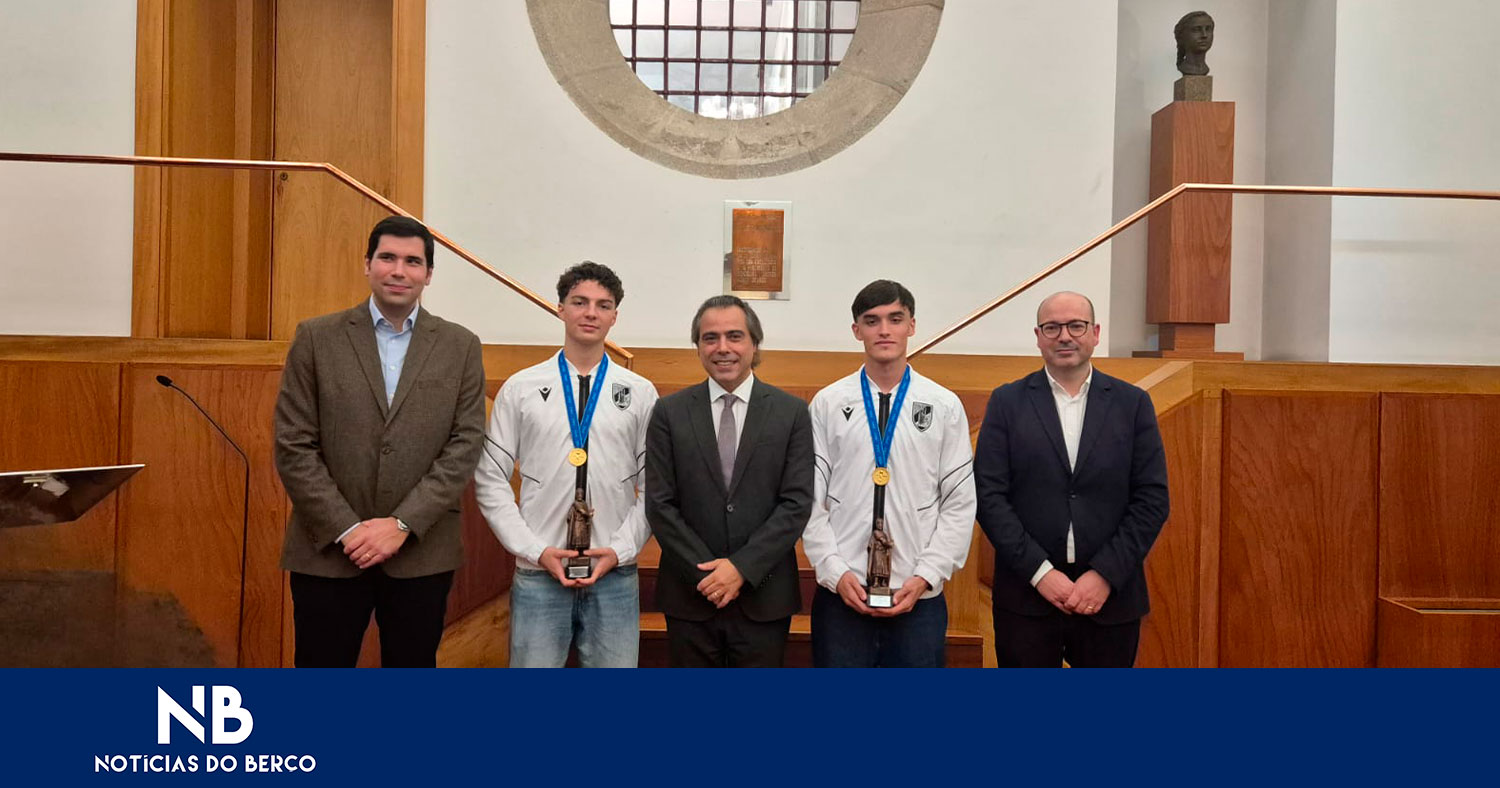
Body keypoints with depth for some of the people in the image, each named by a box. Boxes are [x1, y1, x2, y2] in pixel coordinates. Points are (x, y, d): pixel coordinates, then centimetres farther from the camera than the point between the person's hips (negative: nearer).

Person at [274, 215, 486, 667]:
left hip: (422, 555, 1)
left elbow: (465, 445, -3)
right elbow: (294, 447, -3)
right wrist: (347, 529, -11)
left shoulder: (460, 346, 3)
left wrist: (402, 524, -12)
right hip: (328, 551, 0)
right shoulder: (316, 338, 1)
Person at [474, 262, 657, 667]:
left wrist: (620, 550, -7)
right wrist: (536, 551, -7)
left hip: (615, 576, 1)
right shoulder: (520, 389, 1)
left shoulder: (640, 393, 3)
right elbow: (490, 481, 1)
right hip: (538, 574, 0)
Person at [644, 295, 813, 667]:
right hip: (690, 596, 1)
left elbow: (797, 503, -5)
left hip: (764, 597, 0)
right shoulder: (670, 412, 1)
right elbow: (660, 504, -2)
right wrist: (706, 571, -10)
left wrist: (742, 568, -13)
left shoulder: (791, 411, -1)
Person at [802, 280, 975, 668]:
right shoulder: (828, 404, 2)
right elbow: (810, 500, 1)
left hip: (919, 597, 0)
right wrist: (835, 572, -7)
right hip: (840, 593, 0)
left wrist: (925, 577, -6)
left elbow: (960, 504, 2)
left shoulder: (945, 406, 2)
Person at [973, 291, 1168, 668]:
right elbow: (989, 495, -4)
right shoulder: (1007, 402, 2)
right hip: (1027, 596, -1)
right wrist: (1040, 571, -12)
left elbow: (1153, 499, 1)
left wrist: (1105, 574, -9)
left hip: (1111, 595, 1)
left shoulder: (1133, 403, 4)